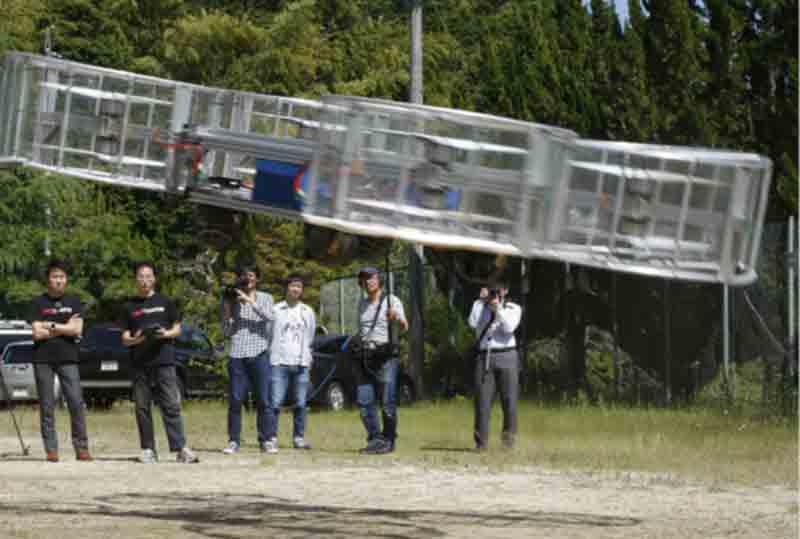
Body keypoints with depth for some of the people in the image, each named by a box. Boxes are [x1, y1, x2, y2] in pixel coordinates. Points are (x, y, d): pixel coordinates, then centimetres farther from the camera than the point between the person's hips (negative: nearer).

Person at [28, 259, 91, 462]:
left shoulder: (73, 301, 9)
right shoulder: (38, 303, 5)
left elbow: (77, 330, -3)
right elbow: (37, 333, -6)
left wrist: (51, 326, -7)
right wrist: (65, 327, -4)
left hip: (68, 358, 1)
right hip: (43, 359, -1)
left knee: (76, 403, -7)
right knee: (47, 405, -1)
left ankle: (81, 448, -4)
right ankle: (51, 450, 2)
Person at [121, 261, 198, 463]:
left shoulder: (164, 302, 12)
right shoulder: (130, 307, 13)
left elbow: (177, 328, 13)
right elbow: (125, 338, 10)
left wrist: (166, 333, -8)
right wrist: (135, 339, -12)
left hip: (164, 361, -1)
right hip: (139, 363, 1)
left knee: (171, 405, -8)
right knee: (142, 407, 1)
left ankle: (180, 448, -11)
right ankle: (148, 450, 6)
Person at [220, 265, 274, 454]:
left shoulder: (265, 298, 12)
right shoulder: (233, 300, 14)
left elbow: (268, 317, -10)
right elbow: (227, 332, 11)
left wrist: (250, 301, -16)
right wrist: (226, 311, -3)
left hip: (259, 354, -1)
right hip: (237, 354, 1)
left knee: (263, 400, -2)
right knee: (235, 400, -2)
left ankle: (265, 440, 1)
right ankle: (234, 441, 0)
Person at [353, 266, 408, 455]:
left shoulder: (392, 301, 0)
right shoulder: (362, 304, 18)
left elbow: (404, 326, -14)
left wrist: (397, 318, -37)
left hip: (385, 356, -6)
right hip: (364, 358, 6)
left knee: (387, 402, -8)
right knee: (364, 402, 0)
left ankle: (388, 441, -2)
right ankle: (375, 439, 5)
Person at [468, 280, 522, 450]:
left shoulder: (513, 308, 9)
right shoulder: (480, 306, 12)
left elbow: (509, 327, -8)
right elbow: (473, 323, -5)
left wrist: (498, 309, -15)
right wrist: (481, 301, -5)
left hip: (506, 356, -1)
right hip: (484, 357, 1)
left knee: (509, 399, -3)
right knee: (482, 400, -6)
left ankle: (508, 436, 13)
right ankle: (480, 442, -4)